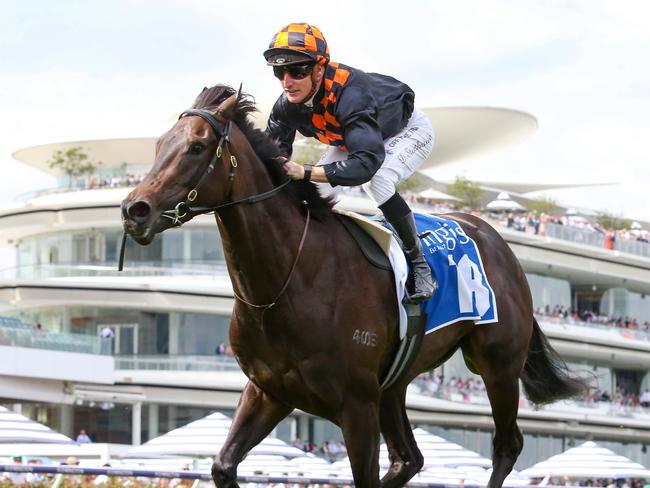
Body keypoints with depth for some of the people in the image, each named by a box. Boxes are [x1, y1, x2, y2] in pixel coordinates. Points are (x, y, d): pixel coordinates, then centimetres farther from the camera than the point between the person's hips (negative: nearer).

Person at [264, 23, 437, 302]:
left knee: (376, 181, -34)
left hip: (408, 130, -8)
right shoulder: (287, 106, -23)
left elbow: (367, 162, -56)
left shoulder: (349, 96, -46)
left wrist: (305, 173, -62)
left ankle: (418, 262, -18)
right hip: (356, 137, 8)